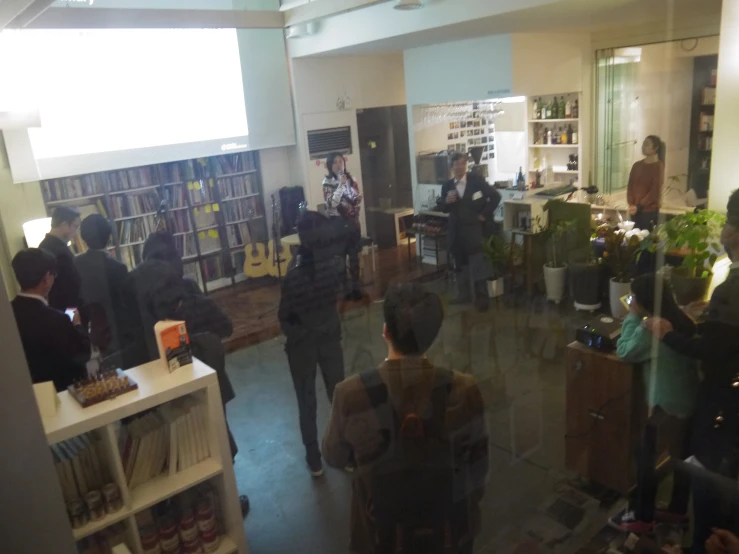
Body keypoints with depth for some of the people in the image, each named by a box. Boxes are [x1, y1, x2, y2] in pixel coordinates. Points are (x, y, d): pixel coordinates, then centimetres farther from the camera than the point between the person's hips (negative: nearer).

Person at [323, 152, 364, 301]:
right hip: (337, 222, -4)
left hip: (352, 221, 5)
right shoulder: (328, 182, -8)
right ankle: (346, 288, 12)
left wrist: (358, 199, -9)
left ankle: (356, 287, 21)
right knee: (341, 256, 2)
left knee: (354, 255, 10)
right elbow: (331, 204, -20)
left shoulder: (350, 178, 6)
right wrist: (340, 185, -24)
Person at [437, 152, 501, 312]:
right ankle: (464, 294, 26)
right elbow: (443, 209, 7)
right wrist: (446, 201, -15)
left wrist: (485, 214, -6)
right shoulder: (447, 186, 3)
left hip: (474, 229, -4)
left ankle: (481, 297, 1)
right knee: (461, 265, 14)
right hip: (456, 230, 4)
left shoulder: (477, 180, -6)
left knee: (477, 265, -5)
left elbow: (495, 196, -2)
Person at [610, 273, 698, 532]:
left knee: (646, 458, 6)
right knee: (682, 457, 21)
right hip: (689, 402, 8)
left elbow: (624, 351, -11)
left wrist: (632, 317, -8)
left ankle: (641, 517, 20)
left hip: (666, 405, -8)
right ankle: (678, 509, 38)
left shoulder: (650, 330, -24)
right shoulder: (682, 321, 1)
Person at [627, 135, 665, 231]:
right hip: (635, 210, 5)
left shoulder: (658, 166, -6)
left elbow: (655, 191, -10)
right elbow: (630, 186, 9)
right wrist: (631, 204, -5)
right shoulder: (637, 165, 10)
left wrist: (639, 206, -13)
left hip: (650, 210, -5)